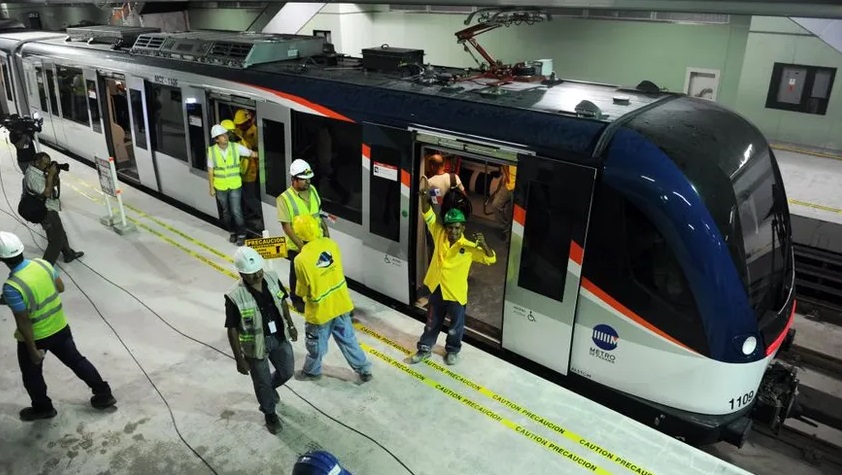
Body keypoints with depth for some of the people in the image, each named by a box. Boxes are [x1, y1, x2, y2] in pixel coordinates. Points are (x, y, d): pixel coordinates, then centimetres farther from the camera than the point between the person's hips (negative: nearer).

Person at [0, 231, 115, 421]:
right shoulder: (43, 264, -12)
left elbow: (23, 322, -23)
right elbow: (60, 288, 5)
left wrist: (33, 351, -15)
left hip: (35, 337, -6)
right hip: (60, 327, 6)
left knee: (31, 375, 21)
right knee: (76, 360, 22)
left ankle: (42, 408, 42)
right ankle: (104, 394, 31)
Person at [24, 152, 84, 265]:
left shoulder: (39, 172, 4)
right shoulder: (33, 176, -25)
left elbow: (54, 184, 12)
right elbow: (46, 192, -28)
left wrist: (55, 174, -9)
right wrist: (50, 175, -25)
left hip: (50, 209, 10)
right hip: (47, 212, -10)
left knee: (60, 234, 26)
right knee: (56, 240, -5)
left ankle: (69, 254, 45)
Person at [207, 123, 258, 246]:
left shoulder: (236, 147, -10)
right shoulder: (211, 151, -9)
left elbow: (252, 154, -3)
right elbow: (210, 171, -2)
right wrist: (211, 187, 1)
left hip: (235, 186, -1)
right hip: (220, 187, 1)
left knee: (236, 211, -4)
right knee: (226, 212, 14)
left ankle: (241, 235, 10)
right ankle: (232, 232, 32)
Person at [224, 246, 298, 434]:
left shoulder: (272, 278, -15)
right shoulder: (234, 297, -29)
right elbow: (232, 330, -18)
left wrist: (291, 325, 12)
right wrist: (239, 359, -13)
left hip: (280, 337, 5)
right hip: (256, 345, -4)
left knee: (287, 371, 23)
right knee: (262, 382, 17)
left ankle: (270, 388, 57)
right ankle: (270, 414, 45)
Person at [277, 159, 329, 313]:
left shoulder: (312, 190, -4)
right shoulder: (285, 198, -23)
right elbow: (286, 226, -21)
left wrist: (325, 230, 12)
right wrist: (301, 245, -22)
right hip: (297, 246, -5)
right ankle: (297, 300, 37)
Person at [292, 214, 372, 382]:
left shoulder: (301, 259, -25)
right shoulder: (330, 243, -10)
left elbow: (302, 291, -12)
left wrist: (301, 293, 10)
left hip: (319, 309, -5)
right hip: (341, 303, 5)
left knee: (316, 344, 20)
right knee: (347, 339, 21)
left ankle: (312, 371, 42)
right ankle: (364, 370, 31)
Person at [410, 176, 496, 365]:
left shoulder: (469, 247, -16)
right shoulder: (439, 235, -9)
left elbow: (491, 259, -19)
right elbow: (428, 214, -12)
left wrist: (483, 244, -37)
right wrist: (425, 195, -28)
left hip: (456, 293, -2)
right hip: (436, 289, 2)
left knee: (456, 326, 18)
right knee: (432, 323, 21)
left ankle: (453, 350, 43)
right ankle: (425, 348, 40)